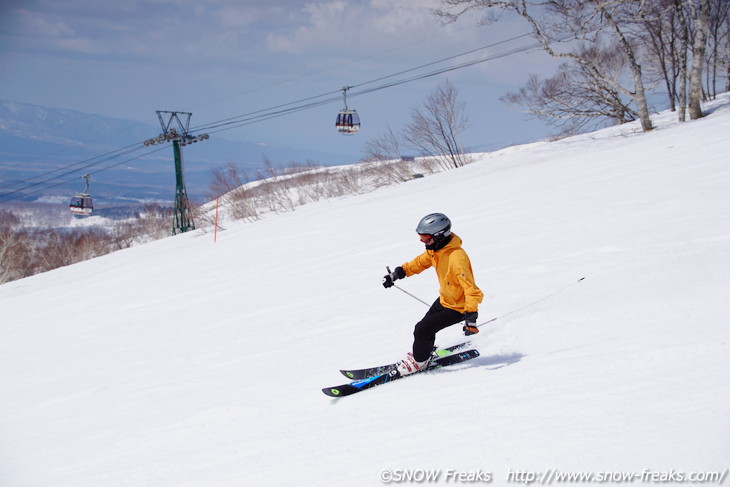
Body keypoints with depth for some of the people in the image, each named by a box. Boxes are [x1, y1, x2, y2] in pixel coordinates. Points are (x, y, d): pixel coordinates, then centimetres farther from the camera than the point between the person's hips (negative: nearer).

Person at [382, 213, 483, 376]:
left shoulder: (457, 258, -35)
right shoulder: (435, 249, -7)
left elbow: (471, 289, -37)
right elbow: (420, 262, 13)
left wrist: (471, 317, -44)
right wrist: (397, 273, 6)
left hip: (457, 308, -8)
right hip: (444, 299, 8)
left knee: (422, 329, -9)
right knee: (426, 324, 19)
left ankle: (419, 360, 16)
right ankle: (424, 353, 45)